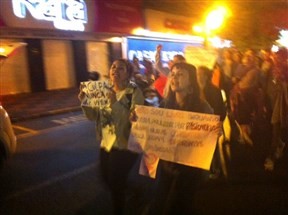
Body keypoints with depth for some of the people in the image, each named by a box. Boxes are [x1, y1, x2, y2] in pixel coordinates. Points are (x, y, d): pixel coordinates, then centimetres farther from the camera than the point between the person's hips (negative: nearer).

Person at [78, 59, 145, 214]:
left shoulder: (134, 92, -15)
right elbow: (93, 116, 6)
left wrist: (115, 103, -33)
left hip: (124, 146, -6)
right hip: (106, 143, 6)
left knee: (115, 183, 6)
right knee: (107, 178, 20)